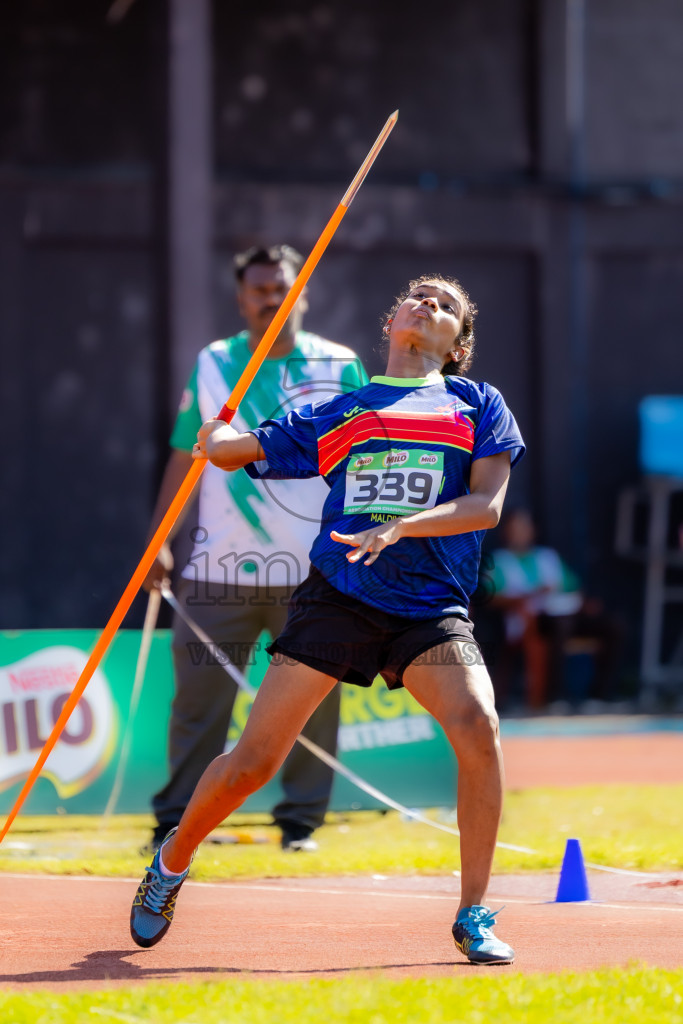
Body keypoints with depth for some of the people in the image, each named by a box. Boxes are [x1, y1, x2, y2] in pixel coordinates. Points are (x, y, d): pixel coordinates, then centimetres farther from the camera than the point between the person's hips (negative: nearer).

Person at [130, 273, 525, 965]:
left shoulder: (477, 404, 11)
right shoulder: (339, 414, 15)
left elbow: (488, 504, -2)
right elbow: (221, 446, 17)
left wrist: (400, 527, -17)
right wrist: (218, 439, -8)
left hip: (431, 606, -1)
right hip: (337, 595, 1)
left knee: (478, 730, -26)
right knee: (254, 760, -2)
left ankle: (473, 917, -12)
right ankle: (172, 863, 27)